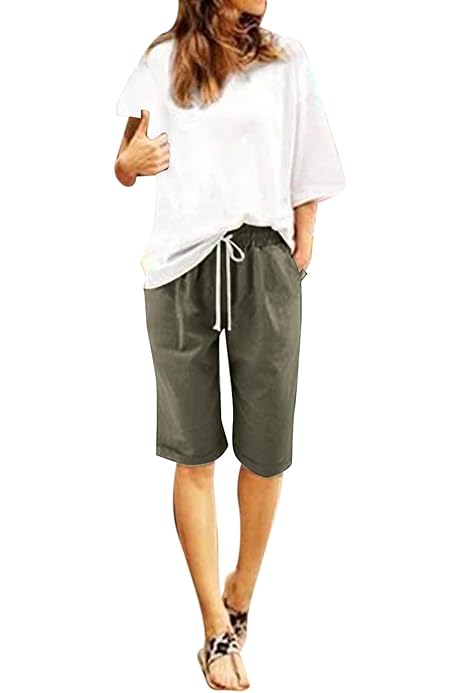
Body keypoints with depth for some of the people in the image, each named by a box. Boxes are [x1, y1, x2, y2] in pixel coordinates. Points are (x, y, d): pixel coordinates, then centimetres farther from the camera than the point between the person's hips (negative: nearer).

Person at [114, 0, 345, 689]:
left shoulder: (287, 61, 9)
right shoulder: (163, 61, 11)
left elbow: (308, 175, 10)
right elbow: (129, 163, 17)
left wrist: (299, 262, 1)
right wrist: (126, 163, -6)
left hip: (264, 268, 0)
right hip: (182, 271, 0)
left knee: (266, 452, 1)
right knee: (194, 453, 0)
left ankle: (240, 599, 24)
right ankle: (219, 629, 10)